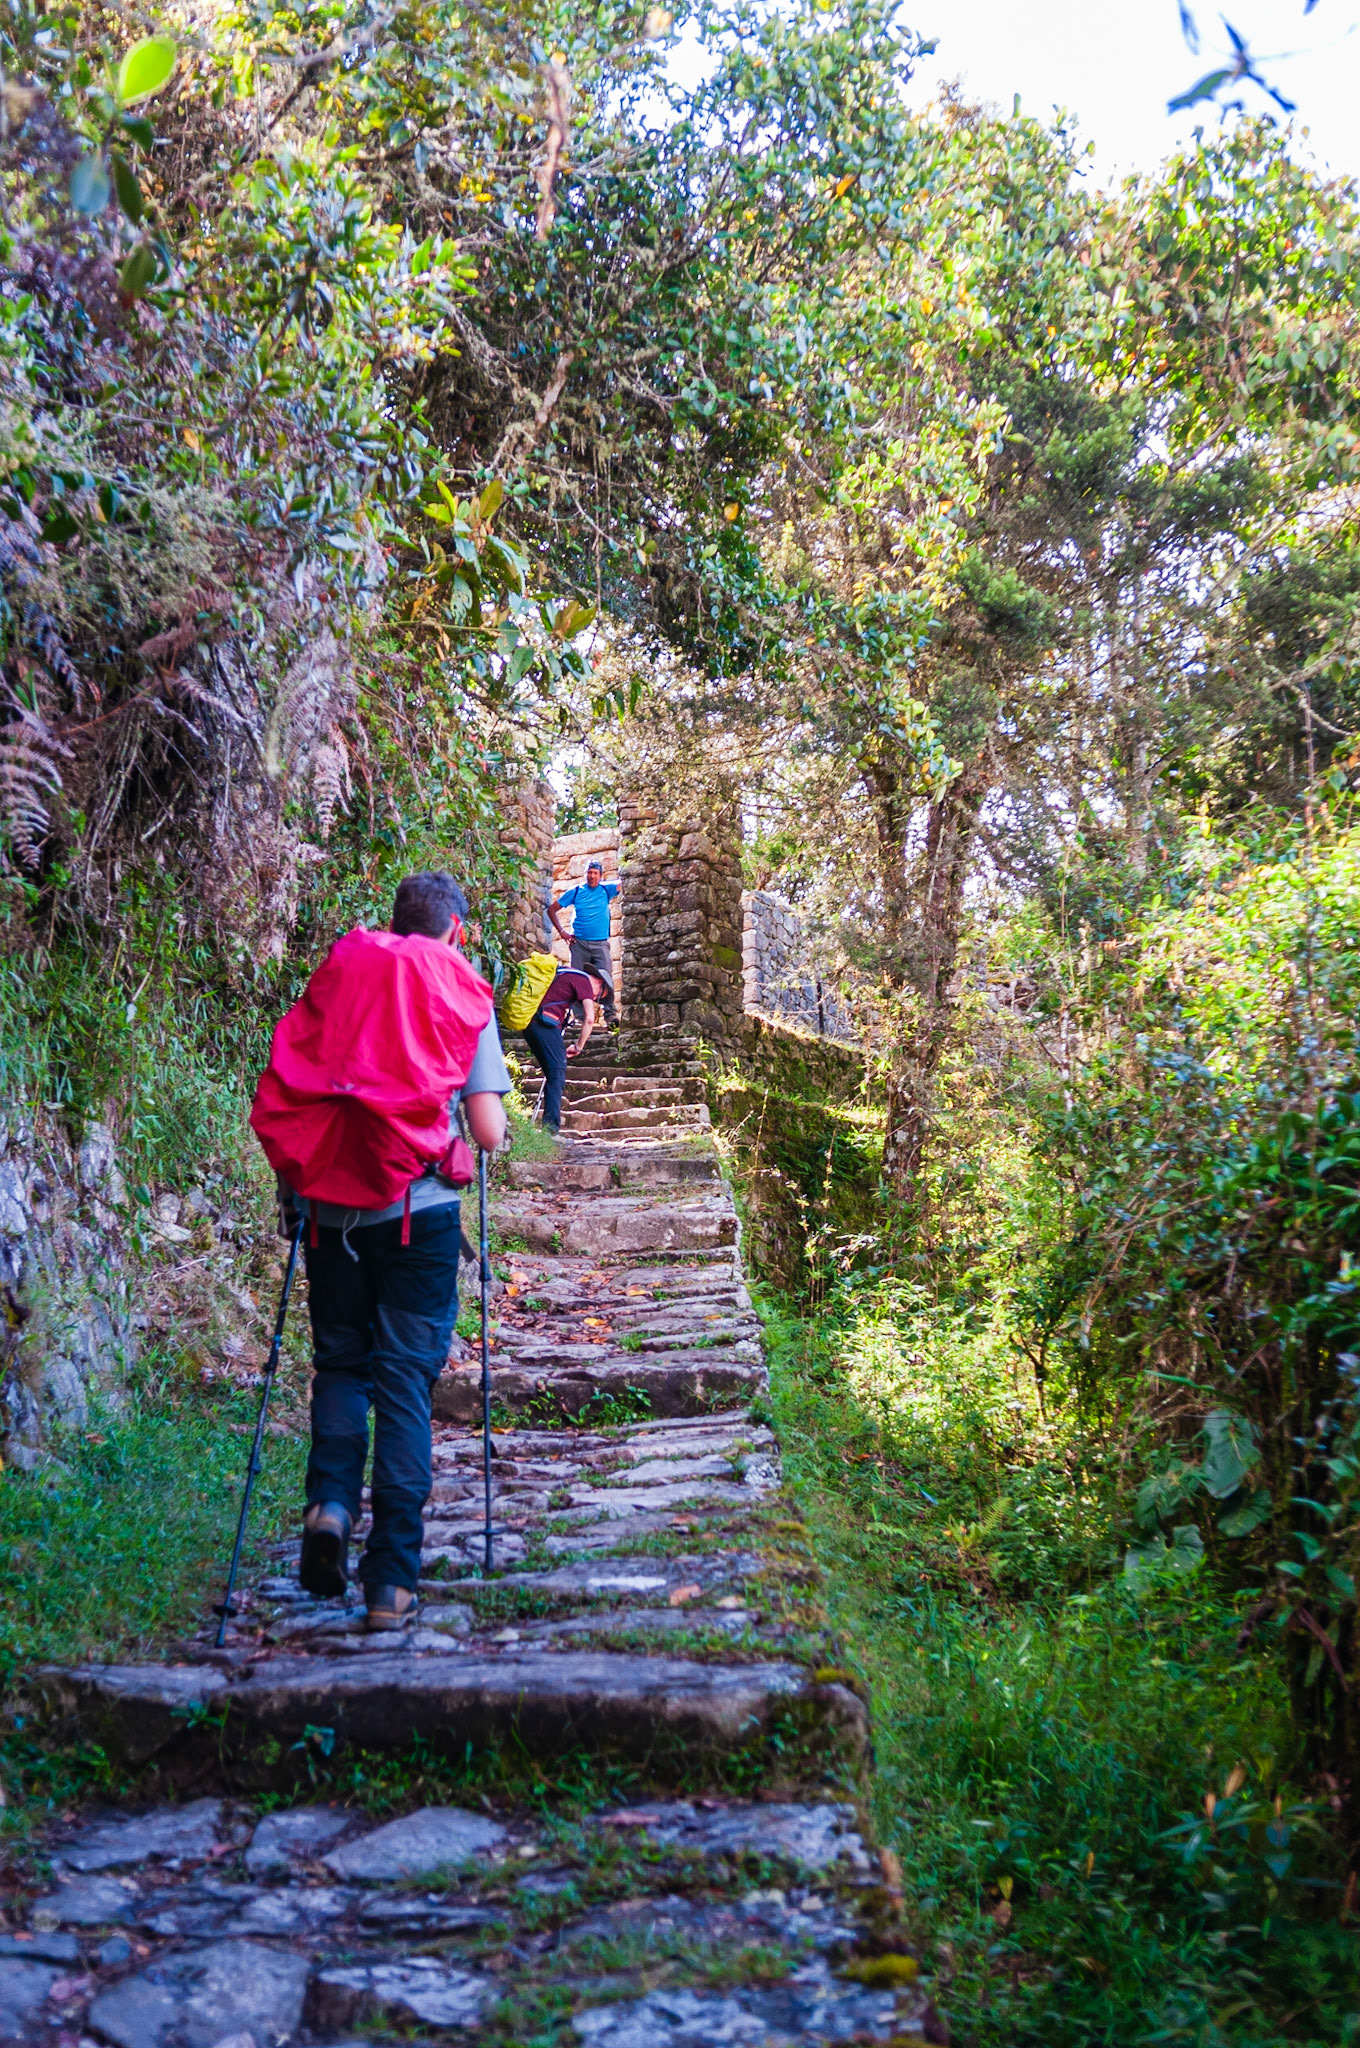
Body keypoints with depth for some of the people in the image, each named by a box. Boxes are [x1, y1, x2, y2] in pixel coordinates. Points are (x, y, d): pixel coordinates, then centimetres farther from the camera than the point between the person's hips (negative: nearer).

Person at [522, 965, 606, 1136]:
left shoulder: (566, 973, 26)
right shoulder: (584, 982, 1)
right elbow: (589, 1019, -8)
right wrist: (579, 1047, 3)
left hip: (529, 1023, 9)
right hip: (546, 1024, -9)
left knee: (552, 1075, 15)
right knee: (557, 1076, -8)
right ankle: (550, 1129, -17)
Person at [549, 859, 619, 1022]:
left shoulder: (606, 890, 8)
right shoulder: (575, 892, 7)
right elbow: (552, 909, 12)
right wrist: (562, 932, 4)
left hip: (601, 944, 0)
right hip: (579, 943, 1)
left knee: (606, 979, -13)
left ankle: (610, 1014, -13)